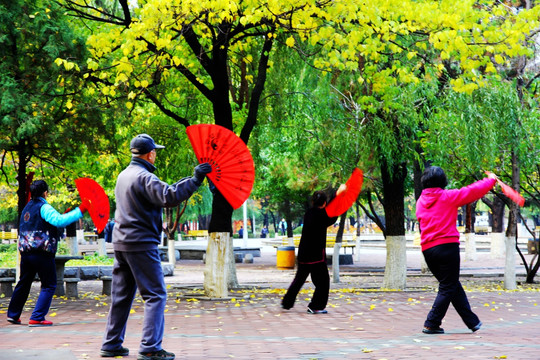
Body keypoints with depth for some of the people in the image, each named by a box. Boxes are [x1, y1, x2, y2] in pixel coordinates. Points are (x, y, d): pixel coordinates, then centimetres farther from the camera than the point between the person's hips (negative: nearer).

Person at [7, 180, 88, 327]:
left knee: (23, 283, 21)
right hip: (42, 252, -8)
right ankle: (37, 318, -7)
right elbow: (60, 221, -25)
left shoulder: (27, 207, 17)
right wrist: (80, 210, -24)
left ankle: (13, 314, 30)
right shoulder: (44, 207, -10)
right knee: (49, 286, 0)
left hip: (25, 252, 8)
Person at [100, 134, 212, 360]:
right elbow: (168, 196, -28)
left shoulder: (124, 175, 15)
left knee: (121, 295, 14)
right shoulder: (144, 177, -14)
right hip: (141, 244, -9)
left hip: (121, 243, 9)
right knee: (155, 295, -4)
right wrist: (195, 180, -26)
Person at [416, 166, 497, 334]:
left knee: (454, 287, 14)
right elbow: (473, 191, 2)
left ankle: (473, 322, 20)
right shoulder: (448, 197, -3)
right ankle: (431, 324, -4)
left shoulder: (421, 201, 12)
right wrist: (491, 180, 18)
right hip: (447, 245, -6)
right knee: (448, 288, 1)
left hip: (428, 249, 6)